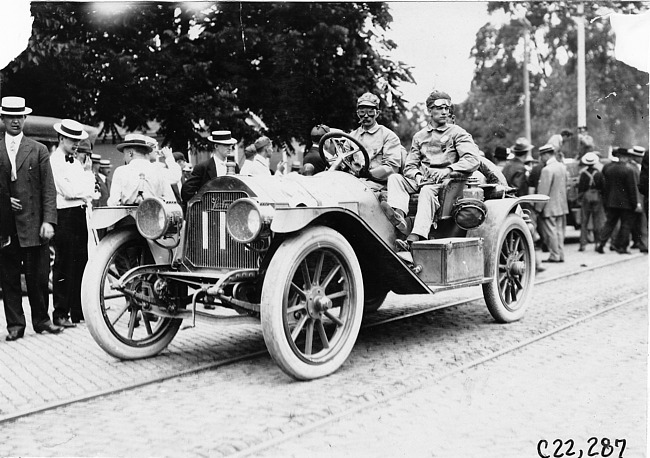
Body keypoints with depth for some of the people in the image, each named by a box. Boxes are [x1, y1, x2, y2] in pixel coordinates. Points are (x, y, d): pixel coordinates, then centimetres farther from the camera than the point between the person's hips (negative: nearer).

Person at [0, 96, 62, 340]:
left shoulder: (39, 150, 6)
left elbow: (48, 189, 0)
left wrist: (48, 220, -8)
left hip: (34, 224, -1)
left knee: (38, 277, 5)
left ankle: (41, 319, 19)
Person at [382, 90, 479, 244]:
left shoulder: (457, 132, 9)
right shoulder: (419, 136, 22)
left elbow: (473, 160, -5)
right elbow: (409, 166, 17)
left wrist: (449, 169, -19)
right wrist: (416, 175, -7)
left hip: (445, 183, -4)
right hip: (421, 181, 5)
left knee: (427, 190, -36)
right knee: (395, 178, -20)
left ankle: (416, 237, -51)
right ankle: (399, 216, -45)